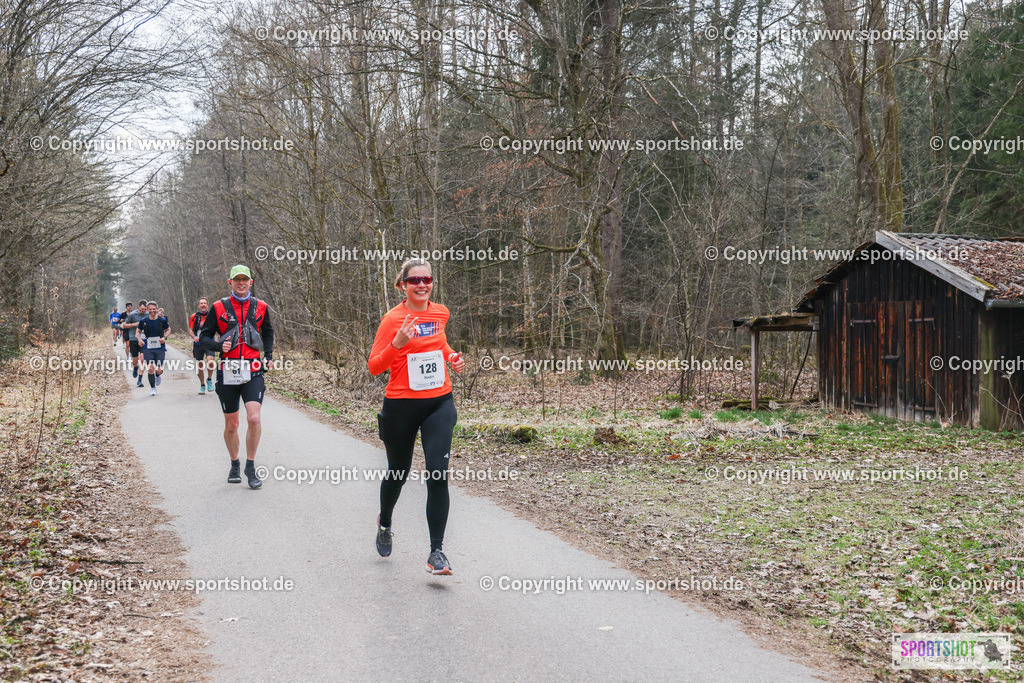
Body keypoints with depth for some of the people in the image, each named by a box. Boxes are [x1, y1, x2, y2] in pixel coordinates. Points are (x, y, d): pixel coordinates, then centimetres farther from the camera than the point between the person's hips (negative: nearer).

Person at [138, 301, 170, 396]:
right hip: (148, 348, 0)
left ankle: (157, 376, 36)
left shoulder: (162, 320, -3)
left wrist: (164, 337, -7)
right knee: (150, 369, -10)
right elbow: (138, 331, 14)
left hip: (160, 348, 0)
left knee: (159, 370, -4)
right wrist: (140, 339, -5)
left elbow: (168, 330, 12)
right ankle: (152, 388, 11)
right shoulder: (143, 321, -1)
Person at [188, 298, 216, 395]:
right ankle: (202, 386, 23)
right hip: (198, 344, 1)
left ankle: (209, 379, 1)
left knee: (210, 361, -24)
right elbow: (190, 329, 6)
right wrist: (194, 336, -12)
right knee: (200, 365, 6)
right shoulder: (194, 316, 3)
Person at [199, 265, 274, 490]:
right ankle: (234, 465, 29)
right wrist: (219, 346, -14)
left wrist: (269, 355, 12)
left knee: (254, 418, -16)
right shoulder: (219, 308, 2)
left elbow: (268, 332, 26)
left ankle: (251, 467, -2)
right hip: (227, 372, 0)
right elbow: (204, 337, 5)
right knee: (231, 425, 8)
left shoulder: (260, 307, 8)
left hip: (253, 372, 0)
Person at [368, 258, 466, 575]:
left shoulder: (440, 313, 5)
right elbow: (374, 366, -11)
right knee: (398, 473, 15)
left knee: (438, 476, -12)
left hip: (439, 403, 3)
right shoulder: (393, 319, -10)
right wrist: (398, 344, -26)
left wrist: (450, 356, 7)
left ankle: (436, 552, -7)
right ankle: (385, 522, 47)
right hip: (401, 406, -2)